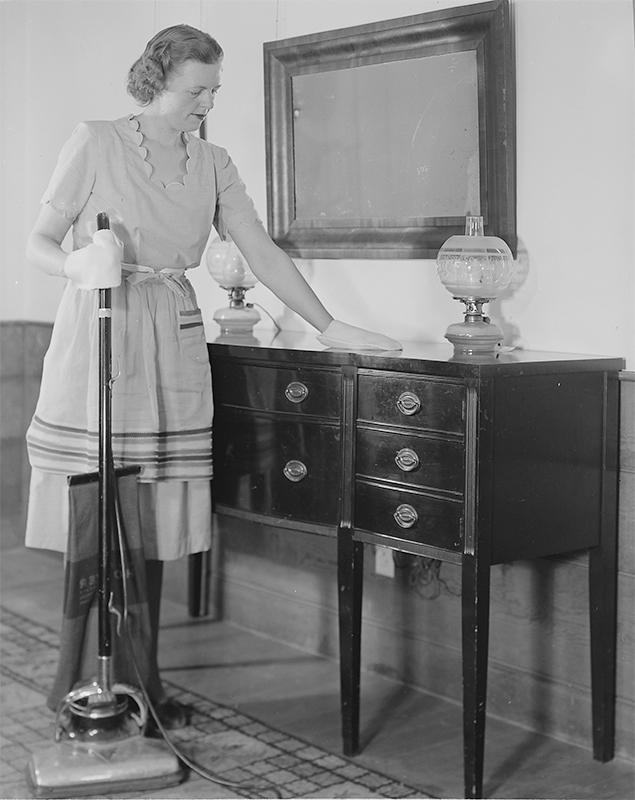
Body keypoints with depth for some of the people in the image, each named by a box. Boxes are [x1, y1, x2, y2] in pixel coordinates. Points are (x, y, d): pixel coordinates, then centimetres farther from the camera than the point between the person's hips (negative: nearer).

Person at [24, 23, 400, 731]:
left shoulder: (213, 164, 11)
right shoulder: (95, 143, -1)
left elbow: (262, 253, 9)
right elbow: (39, 241, 0)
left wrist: (329, 327, 3)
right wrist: (78, 264, -22)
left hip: (170, 348, 4)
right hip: (98, 339, -4)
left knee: (153, 523, 6)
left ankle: (143, 679, 16)